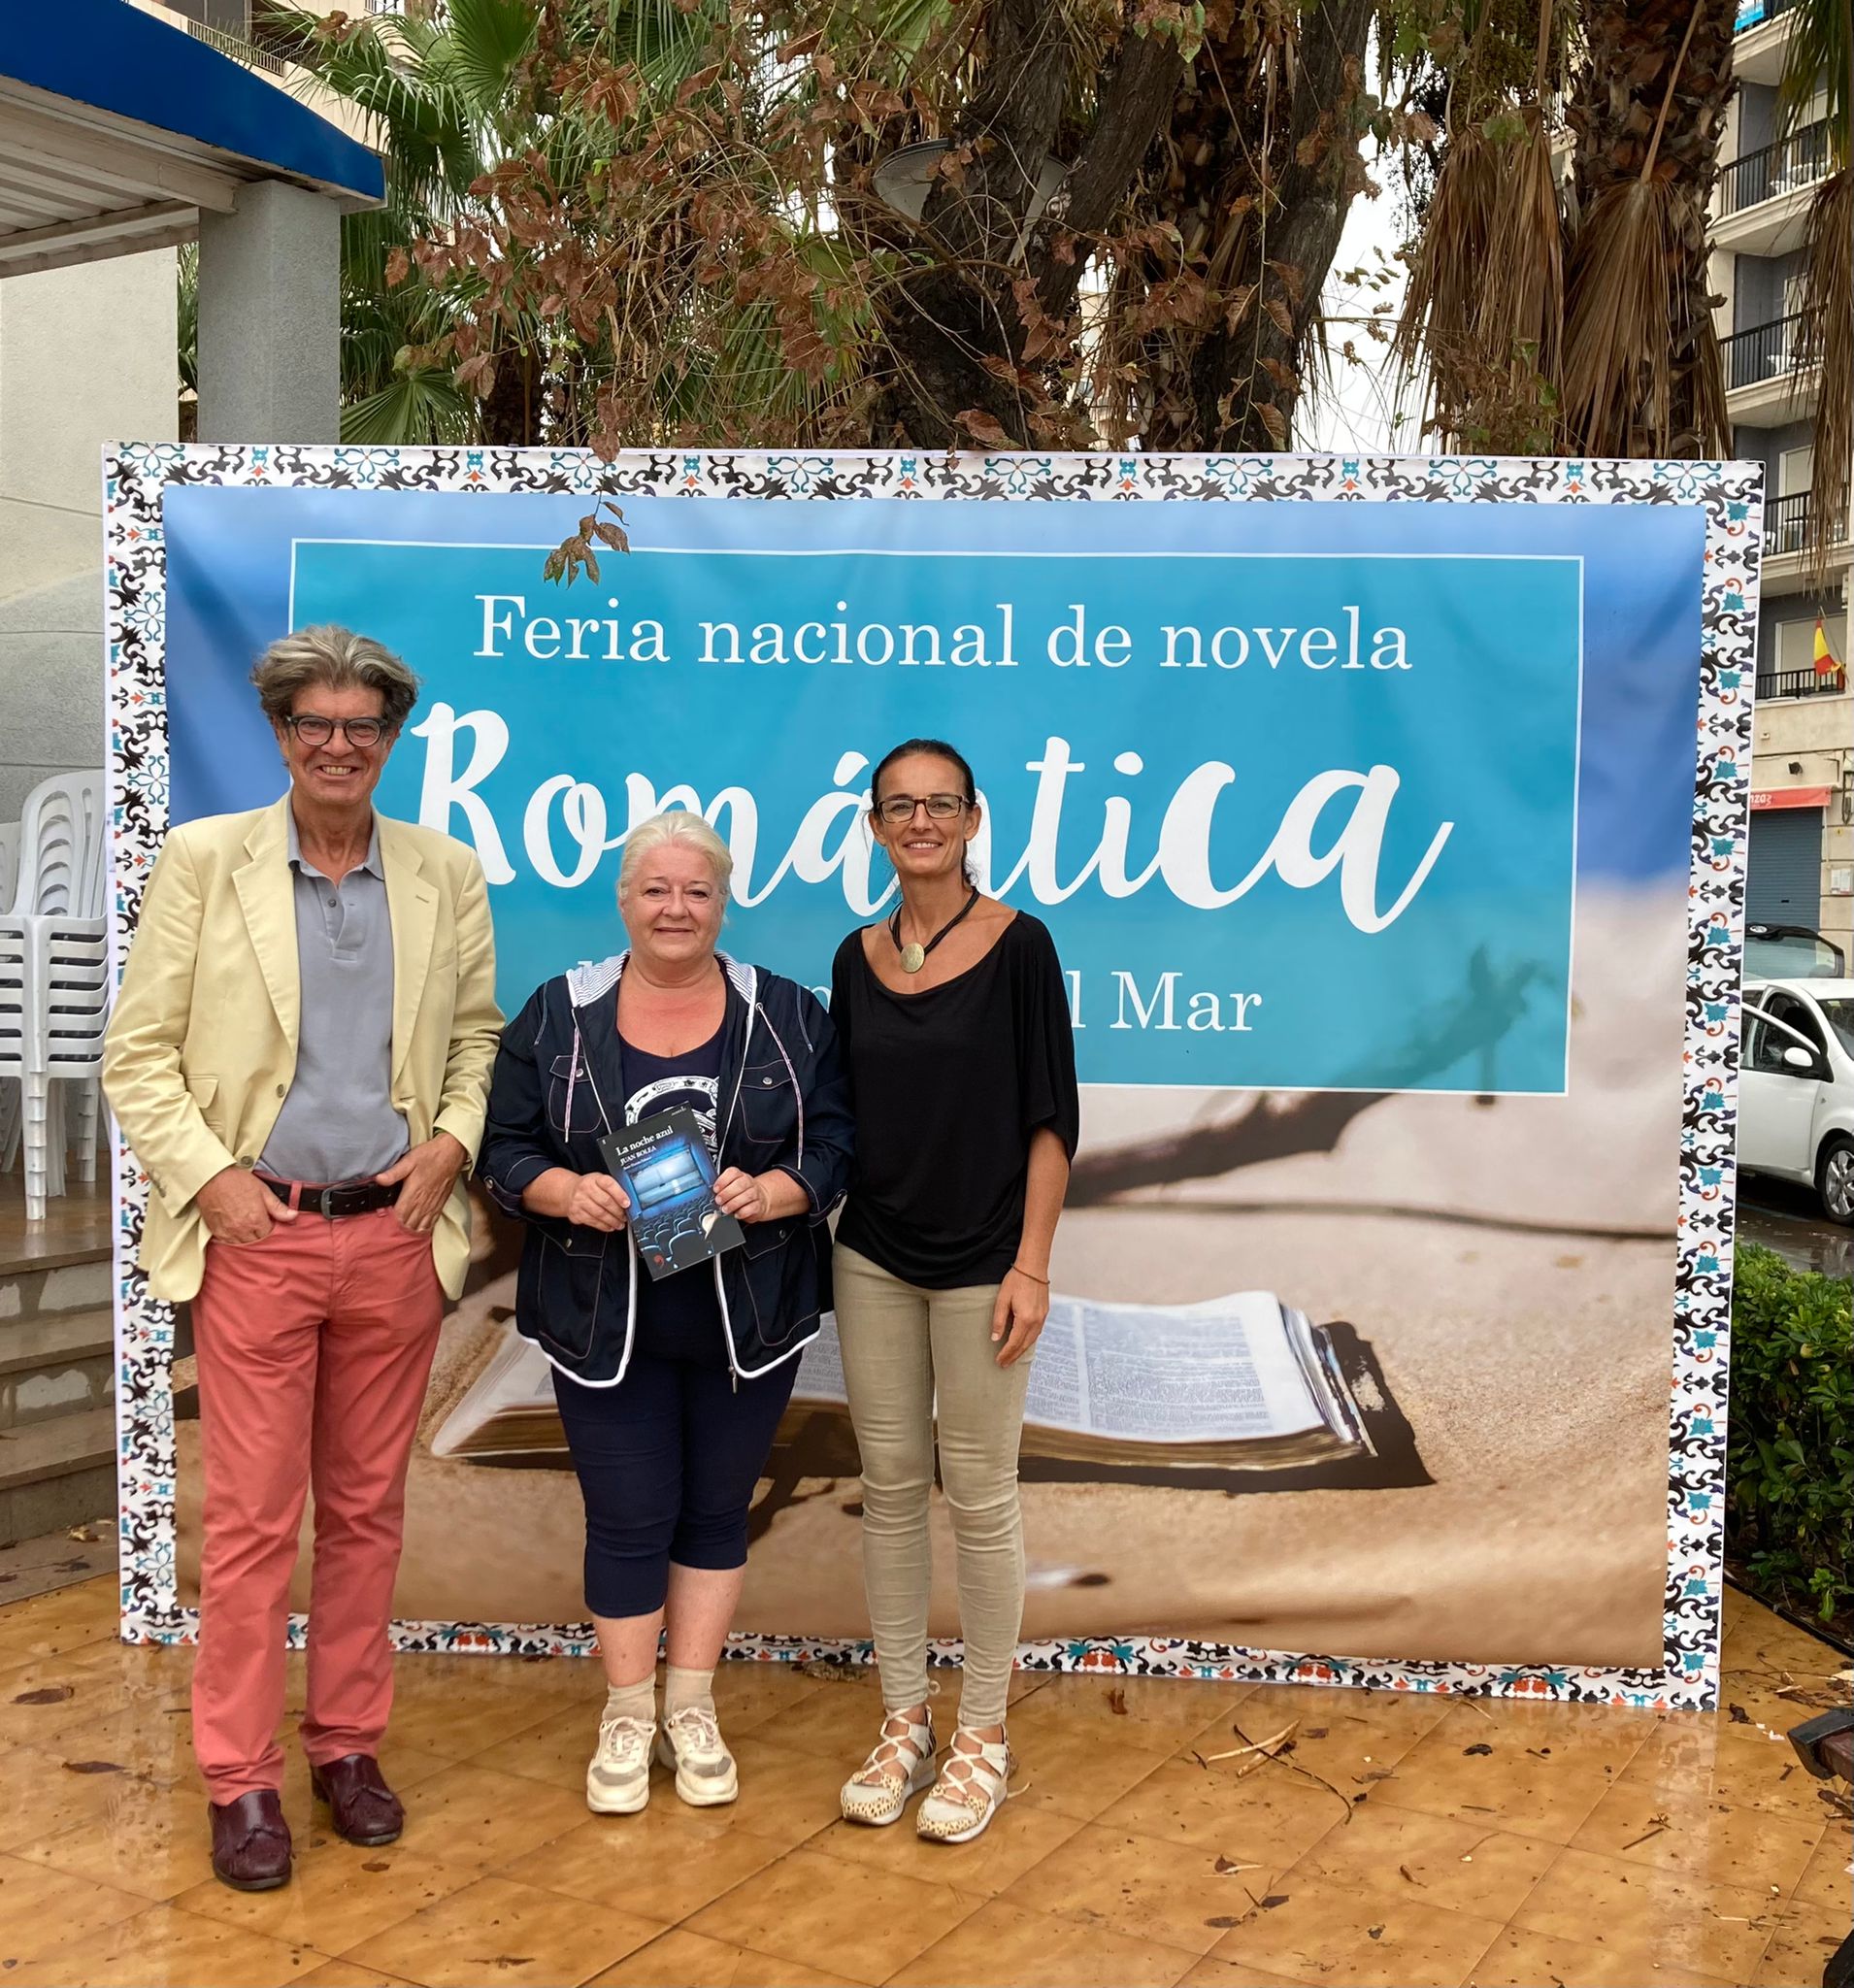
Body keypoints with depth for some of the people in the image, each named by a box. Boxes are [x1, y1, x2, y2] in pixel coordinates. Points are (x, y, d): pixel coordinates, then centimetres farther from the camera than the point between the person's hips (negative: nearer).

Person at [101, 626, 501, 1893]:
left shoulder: (448, 875, 6)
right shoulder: (203, 860, 0)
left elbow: (478, 1038, 14)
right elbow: (139, 1052, 0)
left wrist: (454, 1139, -3)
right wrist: (206, 1174, -10)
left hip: (395, 1234, 2)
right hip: (256, 1234, -2)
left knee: (368, 1506, 12)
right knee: (250, 1516, 2)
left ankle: (349, 1743, 27)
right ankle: (242, 1779, 17)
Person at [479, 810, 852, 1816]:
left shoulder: (787, 1016, 2)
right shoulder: (557, 1015, 2)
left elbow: (833, 1145, -1)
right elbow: (507, 1148, 2)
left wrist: (766, 1193, -19)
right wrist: (570, 1193, -17)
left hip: (747, 1319, 1)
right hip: (607, 1322, -1)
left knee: (716, 1510, 12)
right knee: (628, 1519, 5)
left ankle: (691, 1709, 27)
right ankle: (627, 1715, 24)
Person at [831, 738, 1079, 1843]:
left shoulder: (1017, 945, -7)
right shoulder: (858, 959, 6)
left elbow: (1051, 1118, -8)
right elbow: (846, 1115, 13)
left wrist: (1032, 1266, -12)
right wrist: (822, 1224, 6)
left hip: (981, 1263, -4)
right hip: (875, 1258, 4)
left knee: (979, 1494, 4)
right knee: (891, 1488, 10)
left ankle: (984, 1737, 19)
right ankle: (905, 1725, 23)